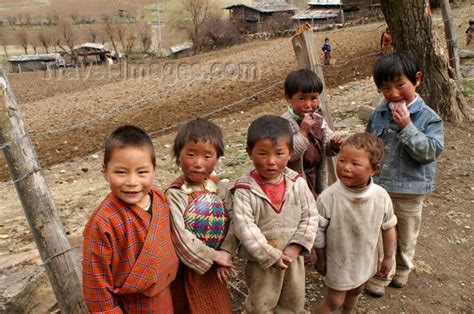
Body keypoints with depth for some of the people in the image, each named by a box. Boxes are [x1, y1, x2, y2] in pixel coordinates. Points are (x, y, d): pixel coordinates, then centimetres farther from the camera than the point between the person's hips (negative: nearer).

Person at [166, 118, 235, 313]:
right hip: (187, 267, -4)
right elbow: (180, 238, -25)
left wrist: (225, 253, -14)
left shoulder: (218, 187, -6)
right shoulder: (174, 195, -21)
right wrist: (214, 256, -19)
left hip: (214, 266, 4)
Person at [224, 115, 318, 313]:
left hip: (293, 257, 4)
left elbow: (310, 216, -7)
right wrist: (271, 255, -23)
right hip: (261, 261, -3)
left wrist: (296, 247, -15)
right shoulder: (245, 190, -22)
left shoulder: (297, 183, -11)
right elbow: (244, 228, -24)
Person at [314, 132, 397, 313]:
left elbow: (388, 228, -4)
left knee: (355, 292, 29)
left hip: (365, 260, 4)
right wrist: (320, 259, -5)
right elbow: (318, 231, -16)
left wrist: (388, 258, 6)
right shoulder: (329, 197, -30)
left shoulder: (381, 197, -21)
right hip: (338, 261, -4)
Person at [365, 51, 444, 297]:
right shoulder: (379, 114, -2)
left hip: (410, 191, -2)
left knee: (406, 236, 19)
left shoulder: (428, 118, -12)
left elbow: (429, 152, -21)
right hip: (378, 188, 2)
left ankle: (402, 271, 44)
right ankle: (381, 275, 33)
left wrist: (407, 127, -28)